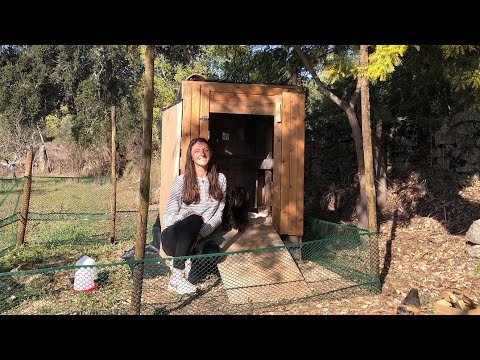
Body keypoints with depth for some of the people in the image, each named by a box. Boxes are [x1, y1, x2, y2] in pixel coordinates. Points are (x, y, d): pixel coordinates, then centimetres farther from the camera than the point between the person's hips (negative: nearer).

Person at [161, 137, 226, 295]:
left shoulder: (220, 179, 9)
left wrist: (201, 234, -12)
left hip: (197, 237, 1)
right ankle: (180, 272, -29)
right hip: (174, 235, -1)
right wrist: (189, 216, -20)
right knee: (194, 219, -33)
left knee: (194, 220, -33)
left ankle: (176, 275, -22)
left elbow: (219, 214, 4)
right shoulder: (181, 181, 3)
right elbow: (168, 218, -1)